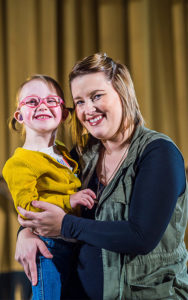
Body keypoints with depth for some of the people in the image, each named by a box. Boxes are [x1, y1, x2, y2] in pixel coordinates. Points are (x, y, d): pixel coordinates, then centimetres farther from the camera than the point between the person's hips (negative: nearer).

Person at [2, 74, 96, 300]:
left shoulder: (65, 155, 16)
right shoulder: (19, 163, -11)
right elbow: (27, 207, -21)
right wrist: (68, 201, -27)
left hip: (76, 245, 8)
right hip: (49, 249, -8)